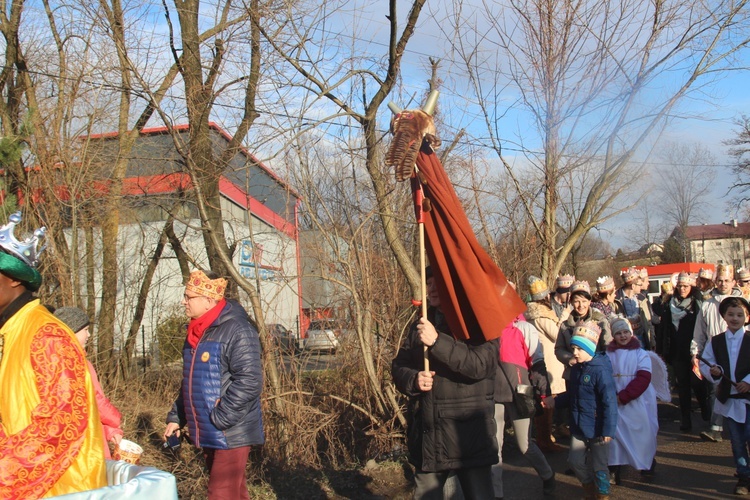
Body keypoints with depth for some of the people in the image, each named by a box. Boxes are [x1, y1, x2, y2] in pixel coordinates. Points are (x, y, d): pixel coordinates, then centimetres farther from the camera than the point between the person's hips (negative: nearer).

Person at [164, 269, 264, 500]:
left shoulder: (237, 331, -17)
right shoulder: (197, 332, 12)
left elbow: (249, 382, -24)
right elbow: (190, 381, 23)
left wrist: (219, 418, -22)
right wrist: (176, 417, 18)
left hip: (230, 434, -9)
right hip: (208, 434, 9)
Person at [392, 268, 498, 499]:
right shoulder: (420, 326, 13)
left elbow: (482, 363, -20)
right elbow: (398, 366, 13)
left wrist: (438, 341, -26)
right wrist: (413, 380, -9)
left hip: (469, 435, -5)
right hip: (426, 435, 5)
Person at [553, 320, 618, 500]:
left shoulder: (600, 370, -21)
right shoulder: (576, 369, 4)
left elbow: (609, 402, -22)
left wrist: (608, 430, -22)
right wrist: (555, 401, 6)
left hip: (597, 429, -7)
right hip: (579, 426, 7)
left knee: (599, 466, 6)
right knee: (575, 461, 14)